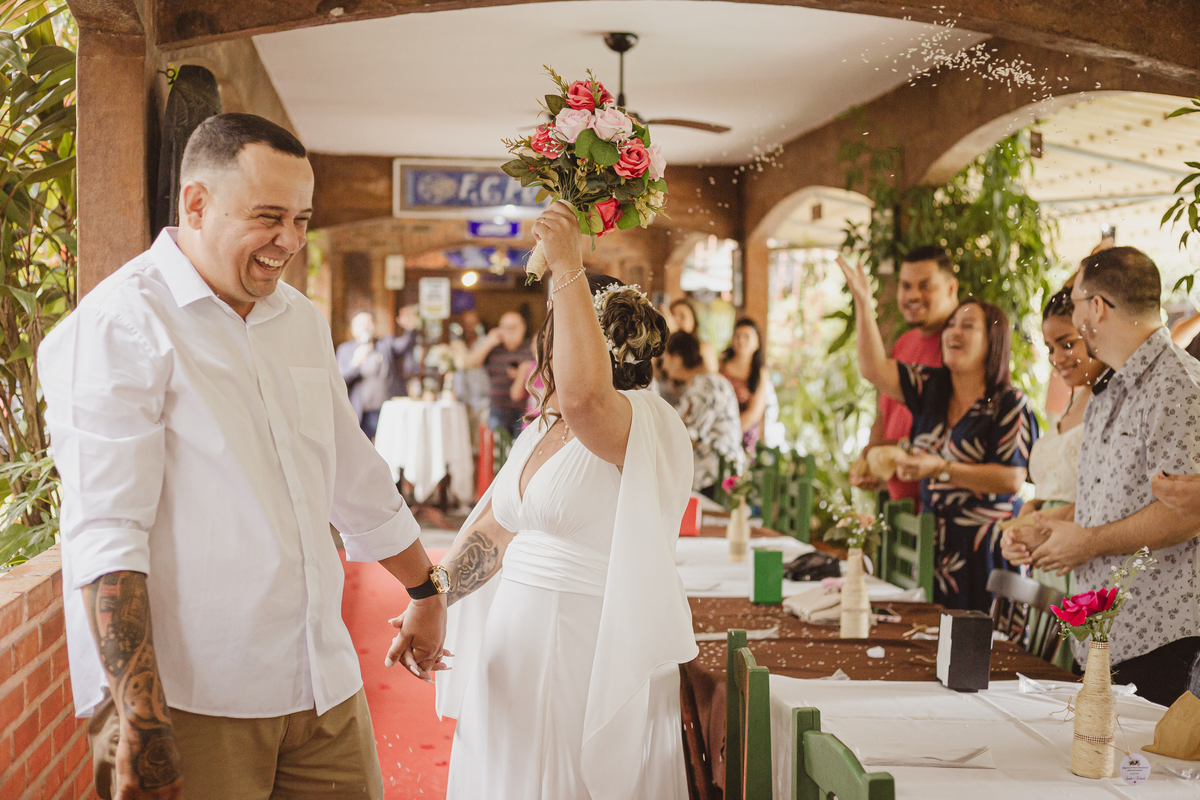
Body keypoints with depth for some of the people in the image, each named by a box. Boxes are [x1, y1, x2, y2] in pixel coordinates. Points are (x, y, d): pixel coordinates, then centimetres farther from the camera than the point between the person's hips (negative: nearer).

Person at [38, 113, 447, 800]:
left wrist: (426, 591, 31)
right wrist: (141, 722, -23)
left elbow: (360, 484, 23)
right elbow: (105, 538, -18)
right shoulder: (119, 325, -10)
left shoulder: (301, 320, 13)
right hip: (191, 704, -6)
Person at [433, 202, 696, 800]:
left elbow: (583, 395, -38)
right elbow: (491, 533, 16)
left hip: (592, 652, -8)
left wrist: (568, 267, -35)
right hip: (515, 644, 8)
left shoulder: (646, 424, -15)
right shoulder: (541, 430, 13)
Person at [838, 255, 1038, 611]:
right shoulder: (930, 387, 8)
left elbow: (1013, 480, -14)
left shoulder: (1010, 404, -8)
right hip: (935, 540, 5)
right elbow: (874, 368, 0)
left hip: (986, 547, -5)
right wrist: (863, 302, -7)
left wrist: (941, 469, -20)